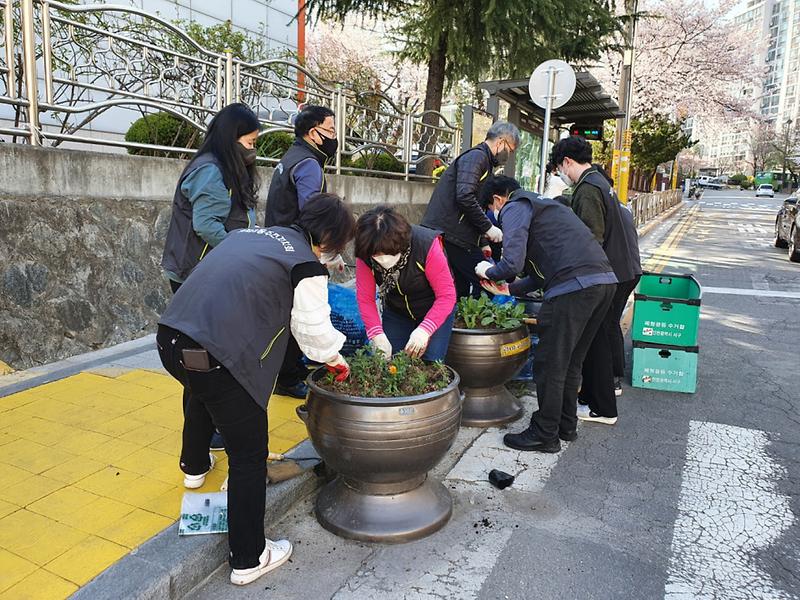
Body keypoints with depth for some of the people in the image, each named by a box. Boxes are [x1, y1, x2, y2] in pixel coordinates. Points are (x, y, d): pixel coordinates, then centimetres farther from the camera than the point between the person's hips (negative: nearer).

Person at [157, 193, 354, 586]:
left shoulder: (250, 233, 17)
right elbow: (315, 330, 1)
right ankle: (248, 559, 20)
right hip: (216, 358, -9)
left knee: (200, 391, 40)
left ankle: (194, 465, 66)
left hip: (170, 336, 9)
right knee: (249, 454, 8)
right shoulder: (307, 266, -4)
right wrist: (335, 360, 24)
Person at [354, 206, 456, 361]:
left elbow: (447, 295, -29)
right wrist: (377, 335, -31)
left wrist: (424, 330, -40)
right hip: (396, 311, 3)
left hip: (436, 310, -3)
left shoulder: (427, 245, -34)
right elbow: (365, 299, -18)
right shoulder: (365, 254, -24)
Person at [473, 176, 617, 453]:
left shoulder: (514, 207, 3)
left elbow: (513, 264, -11)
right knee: (571, 361, 20)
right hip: (605, 280, 9)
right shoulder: (543, 203, 31)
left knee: (549, 364, 3)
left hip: (574, 286, -9)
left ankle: (544, 435, 14)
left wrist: (489, 272, 10)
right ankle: (566, 425, 31)